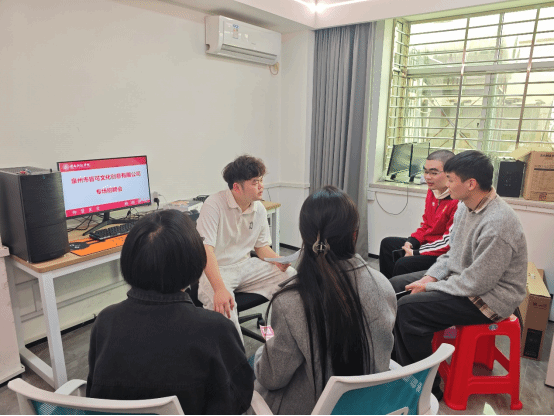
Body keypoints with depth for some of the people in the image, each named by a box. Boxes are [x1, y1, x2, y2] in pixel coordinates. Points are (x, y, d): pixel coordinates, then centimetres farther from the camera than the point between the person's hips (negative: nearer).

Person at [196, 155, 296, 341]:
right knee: (223, 304, -36)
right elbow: (206, 250, -26)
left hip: (245, 266, 6)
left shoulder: (259, 209, 3)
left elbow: (262, 246, 13)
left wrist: (278, 261, -9)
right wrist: (219, 289, -39)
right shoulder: (214, 205, -18)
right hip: (214, 270, -6)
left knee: (291, 276, -8)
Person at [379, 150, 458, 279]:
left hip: (444, 254, -10)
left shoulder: (459, 200, -24)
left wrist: (415, 253, -20)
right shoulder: (432, 191, 6)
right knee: (387, 244, 16)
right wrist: (411, 242, -1)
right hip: (427, 243, 10)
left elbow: (450, 241, -24)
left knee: (403, 264, -27)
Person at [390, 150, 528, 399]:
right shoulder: (466, 207, 1)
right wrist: (430, 276, -3)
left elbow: (477, 283, -27)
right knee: (393, 287, 5)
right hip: (461, 277, 10)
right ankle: (397, 366, 17)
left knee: (408, 308, -25)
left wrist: (430, 287, -16)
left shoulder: (497, 224, -29)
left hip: (489, 297, -10)